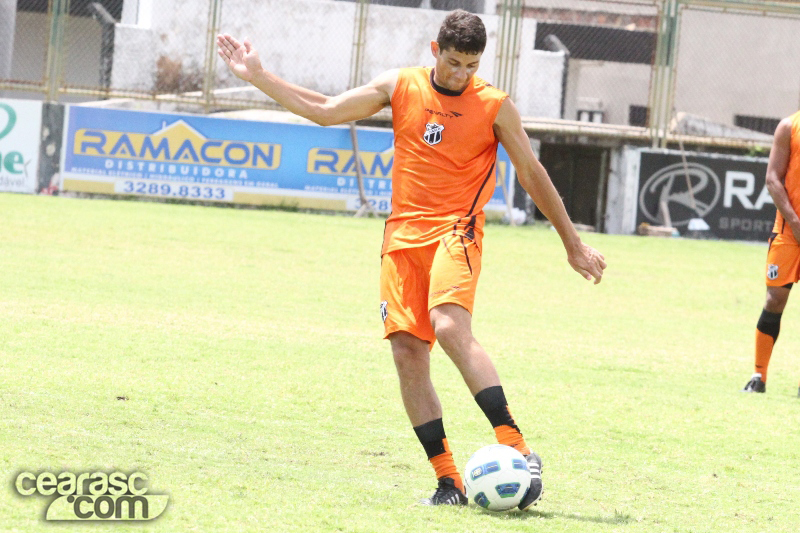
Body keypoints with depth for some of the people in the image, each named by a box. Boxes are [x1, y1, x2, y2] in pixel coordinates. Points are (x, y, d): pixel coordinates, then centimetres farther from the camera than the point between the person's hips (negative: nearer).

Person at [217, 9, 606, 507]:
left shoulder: (495, 106, -1)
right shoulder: (400, 86, 7)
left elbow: (533, 174, 7)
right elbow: (325, 111, 12)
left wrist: (574, 244, 10)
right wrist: (258, 77, 9)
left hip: (455, 232, -4)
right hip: (403, 236, 4)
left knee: (450, 326, -29)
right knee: (407, 353, -5)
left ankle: (517, 449, -30)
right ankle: (449, 481, -1)